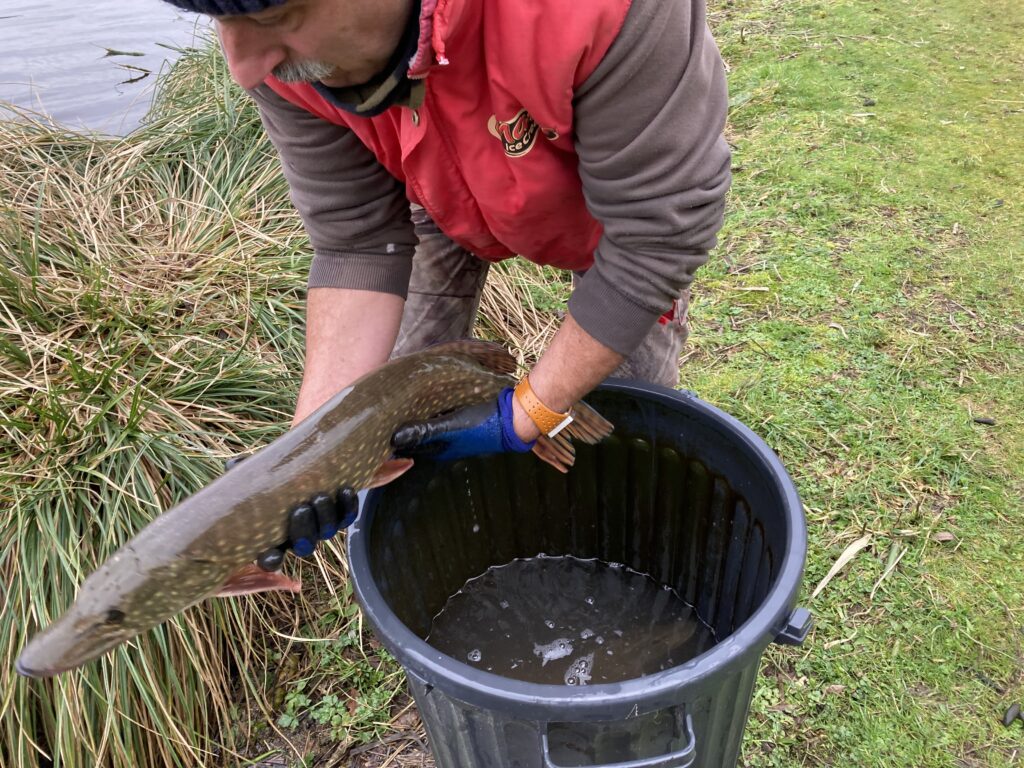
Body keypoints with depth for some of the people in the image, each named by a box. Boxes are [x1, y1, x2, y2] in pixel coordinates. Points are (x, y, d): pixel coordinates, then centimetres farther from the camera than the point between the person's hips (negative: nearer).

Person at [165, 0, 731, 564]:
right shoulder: (279, 47, -30)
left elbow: (656, 232, -35)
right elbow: (356, 241, -23)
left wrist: (521, 419, -31)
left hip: (624, 183, -2)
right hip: (444, 190, 3)